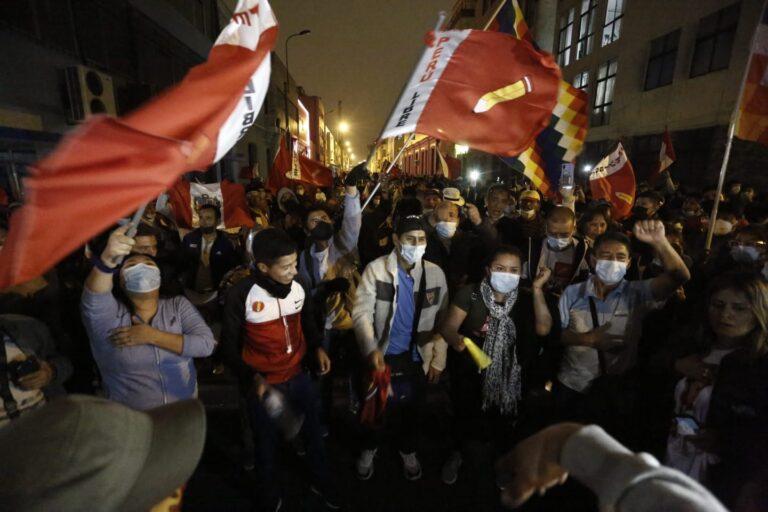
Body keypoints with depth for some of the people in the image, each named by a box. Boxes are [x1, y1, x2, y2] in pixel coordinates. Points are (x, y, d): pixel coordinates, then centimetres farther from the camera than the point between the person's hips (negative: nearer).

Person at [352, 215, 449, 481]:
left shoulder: (435, 273, -8)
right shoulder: (376, 269, -15)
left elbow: (443, 320, -3)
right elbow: (361, 312, -17)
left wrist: (438, 361, -3)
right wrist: (371, 349, -29)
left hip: (415, 357, 2)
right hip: (380, 354, -1)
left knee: (411, 407, 21)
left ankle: (408, 451, 51)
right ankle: (368, 449, 49)